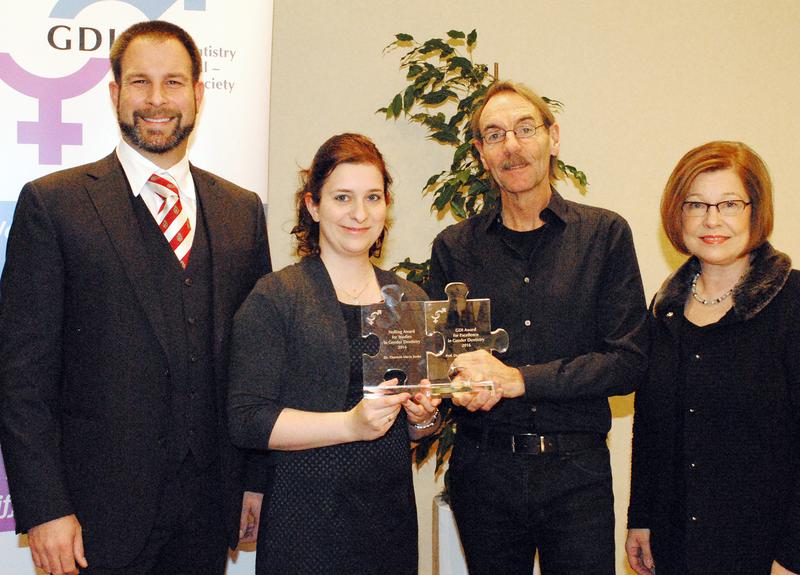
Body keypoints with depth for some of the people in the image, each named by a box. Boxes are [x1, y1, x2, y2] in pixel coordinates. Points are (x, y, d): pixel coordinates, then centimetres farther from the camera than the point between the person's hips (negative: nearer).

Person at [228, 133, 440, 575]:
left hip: (393, 518, 5)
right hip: (304, 522, -5)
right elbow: (246, 420, -14)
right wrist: (351, 424, -22)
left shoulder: (410, 300, 9)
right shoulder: (274, 298, -7)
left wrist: (423, 416, -5)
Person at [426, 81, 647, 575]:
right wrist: (465, 383, -17)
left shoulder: (605, 233, 0)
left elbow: (628, 361, -6)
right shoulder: (454, 247, 5)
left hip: (577, 472, -1)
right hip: (483, 471, 2)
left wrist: (519, 378, -16)